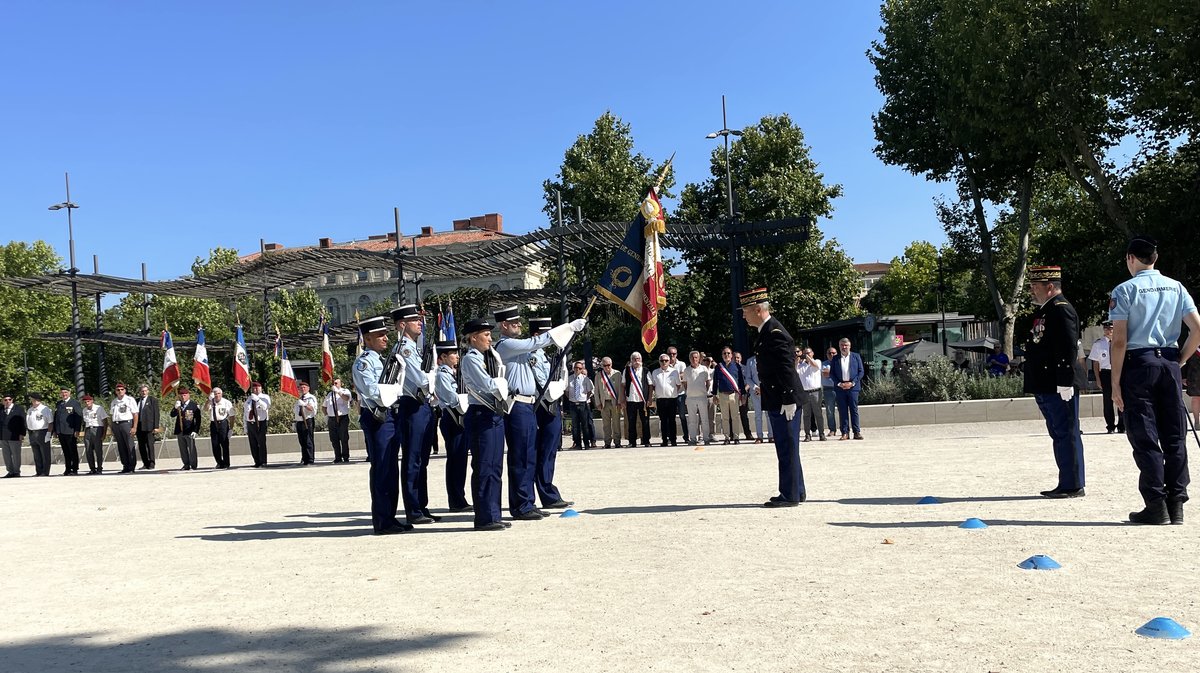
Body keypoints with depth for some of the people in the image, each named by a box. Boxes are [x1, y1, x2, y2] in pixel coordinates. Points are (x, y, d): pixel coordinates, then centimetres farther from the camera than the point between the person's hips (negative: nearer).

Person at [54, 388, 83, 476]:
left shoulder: (74, 404, 0)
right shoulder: (58, 404, 17)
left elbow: (79, 417, -5)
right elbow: (55, 417, 20)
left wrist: (77, 430, -13)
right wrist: (55, 430, 12)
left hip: (70, 432, -5)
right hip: (60, 432, 5)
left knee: (73, 451, -1)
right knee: (65, 452, 8)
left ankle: (75, 469, 2)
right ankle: (67, 469, 12)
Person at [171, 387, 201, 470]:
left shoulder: (194, 405, -4)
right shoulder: (178, 405, 11)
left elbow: (198, 419, -5)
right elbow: (172, 415, 2)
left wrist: (195, 430, -11)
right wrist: (176, 408, -16)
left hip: (189, 432, -5)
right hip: (180, 431, 5)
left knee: (191, 449, -3)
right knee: (183, 450, 8)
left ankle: (193, 466, 3)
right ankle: (186, 465, 15)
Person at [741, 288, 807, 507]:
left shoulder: (775, 333, -17)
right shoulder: (768, 331, 15)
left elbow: (787, 368, -21)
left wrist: (788, 400, -22)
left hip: (783, 402, -11)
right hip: (778, 401, 11)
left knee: (787, 449, -4)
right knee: (787, 448, 17)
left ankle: (790, 495, 2)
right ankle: (796, 492, 26)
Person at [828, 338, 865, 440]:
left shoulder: (856, 356, 7)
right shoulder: (835, 359, 10)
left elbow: (861, 371, 4)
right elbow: (831, 373, 8)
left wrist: (852, 383, -6)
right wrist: (839, 384, -6)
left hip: (853, 386, -1)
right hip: (840, 387, 1)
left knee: (854, 410, -1)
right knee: (842, 411, 1)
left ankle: (857, 432, 1)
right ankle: (845, 433, 4)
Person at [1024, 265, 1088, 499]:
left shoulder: (1061, 309, -12)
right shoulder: (1041, 311, 18)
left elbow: (1069, 348, -19)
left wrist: (1065, 382, -22)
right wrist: (1035, 384, 23)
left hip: (1059, 386, -10)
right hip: (1044, 386, 10)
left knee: (1066, 434, -4)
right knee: (1058, 434, 13)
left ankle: (1072, 486, 2)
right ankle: (1067, 484, 20)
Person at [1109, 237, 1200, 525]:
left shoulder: (1124, 290, -4)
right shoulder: (1176, 287, 9)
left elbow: (1119, 341, -9)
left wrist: (1115, 383, -6)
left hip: (1137, 363, -4)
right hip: (1169, 363, 4)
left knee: (1145, 438, 0)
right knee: (1174, 436, 8)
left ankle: (1156, 506, -1)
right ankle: (1176, 505, 10)